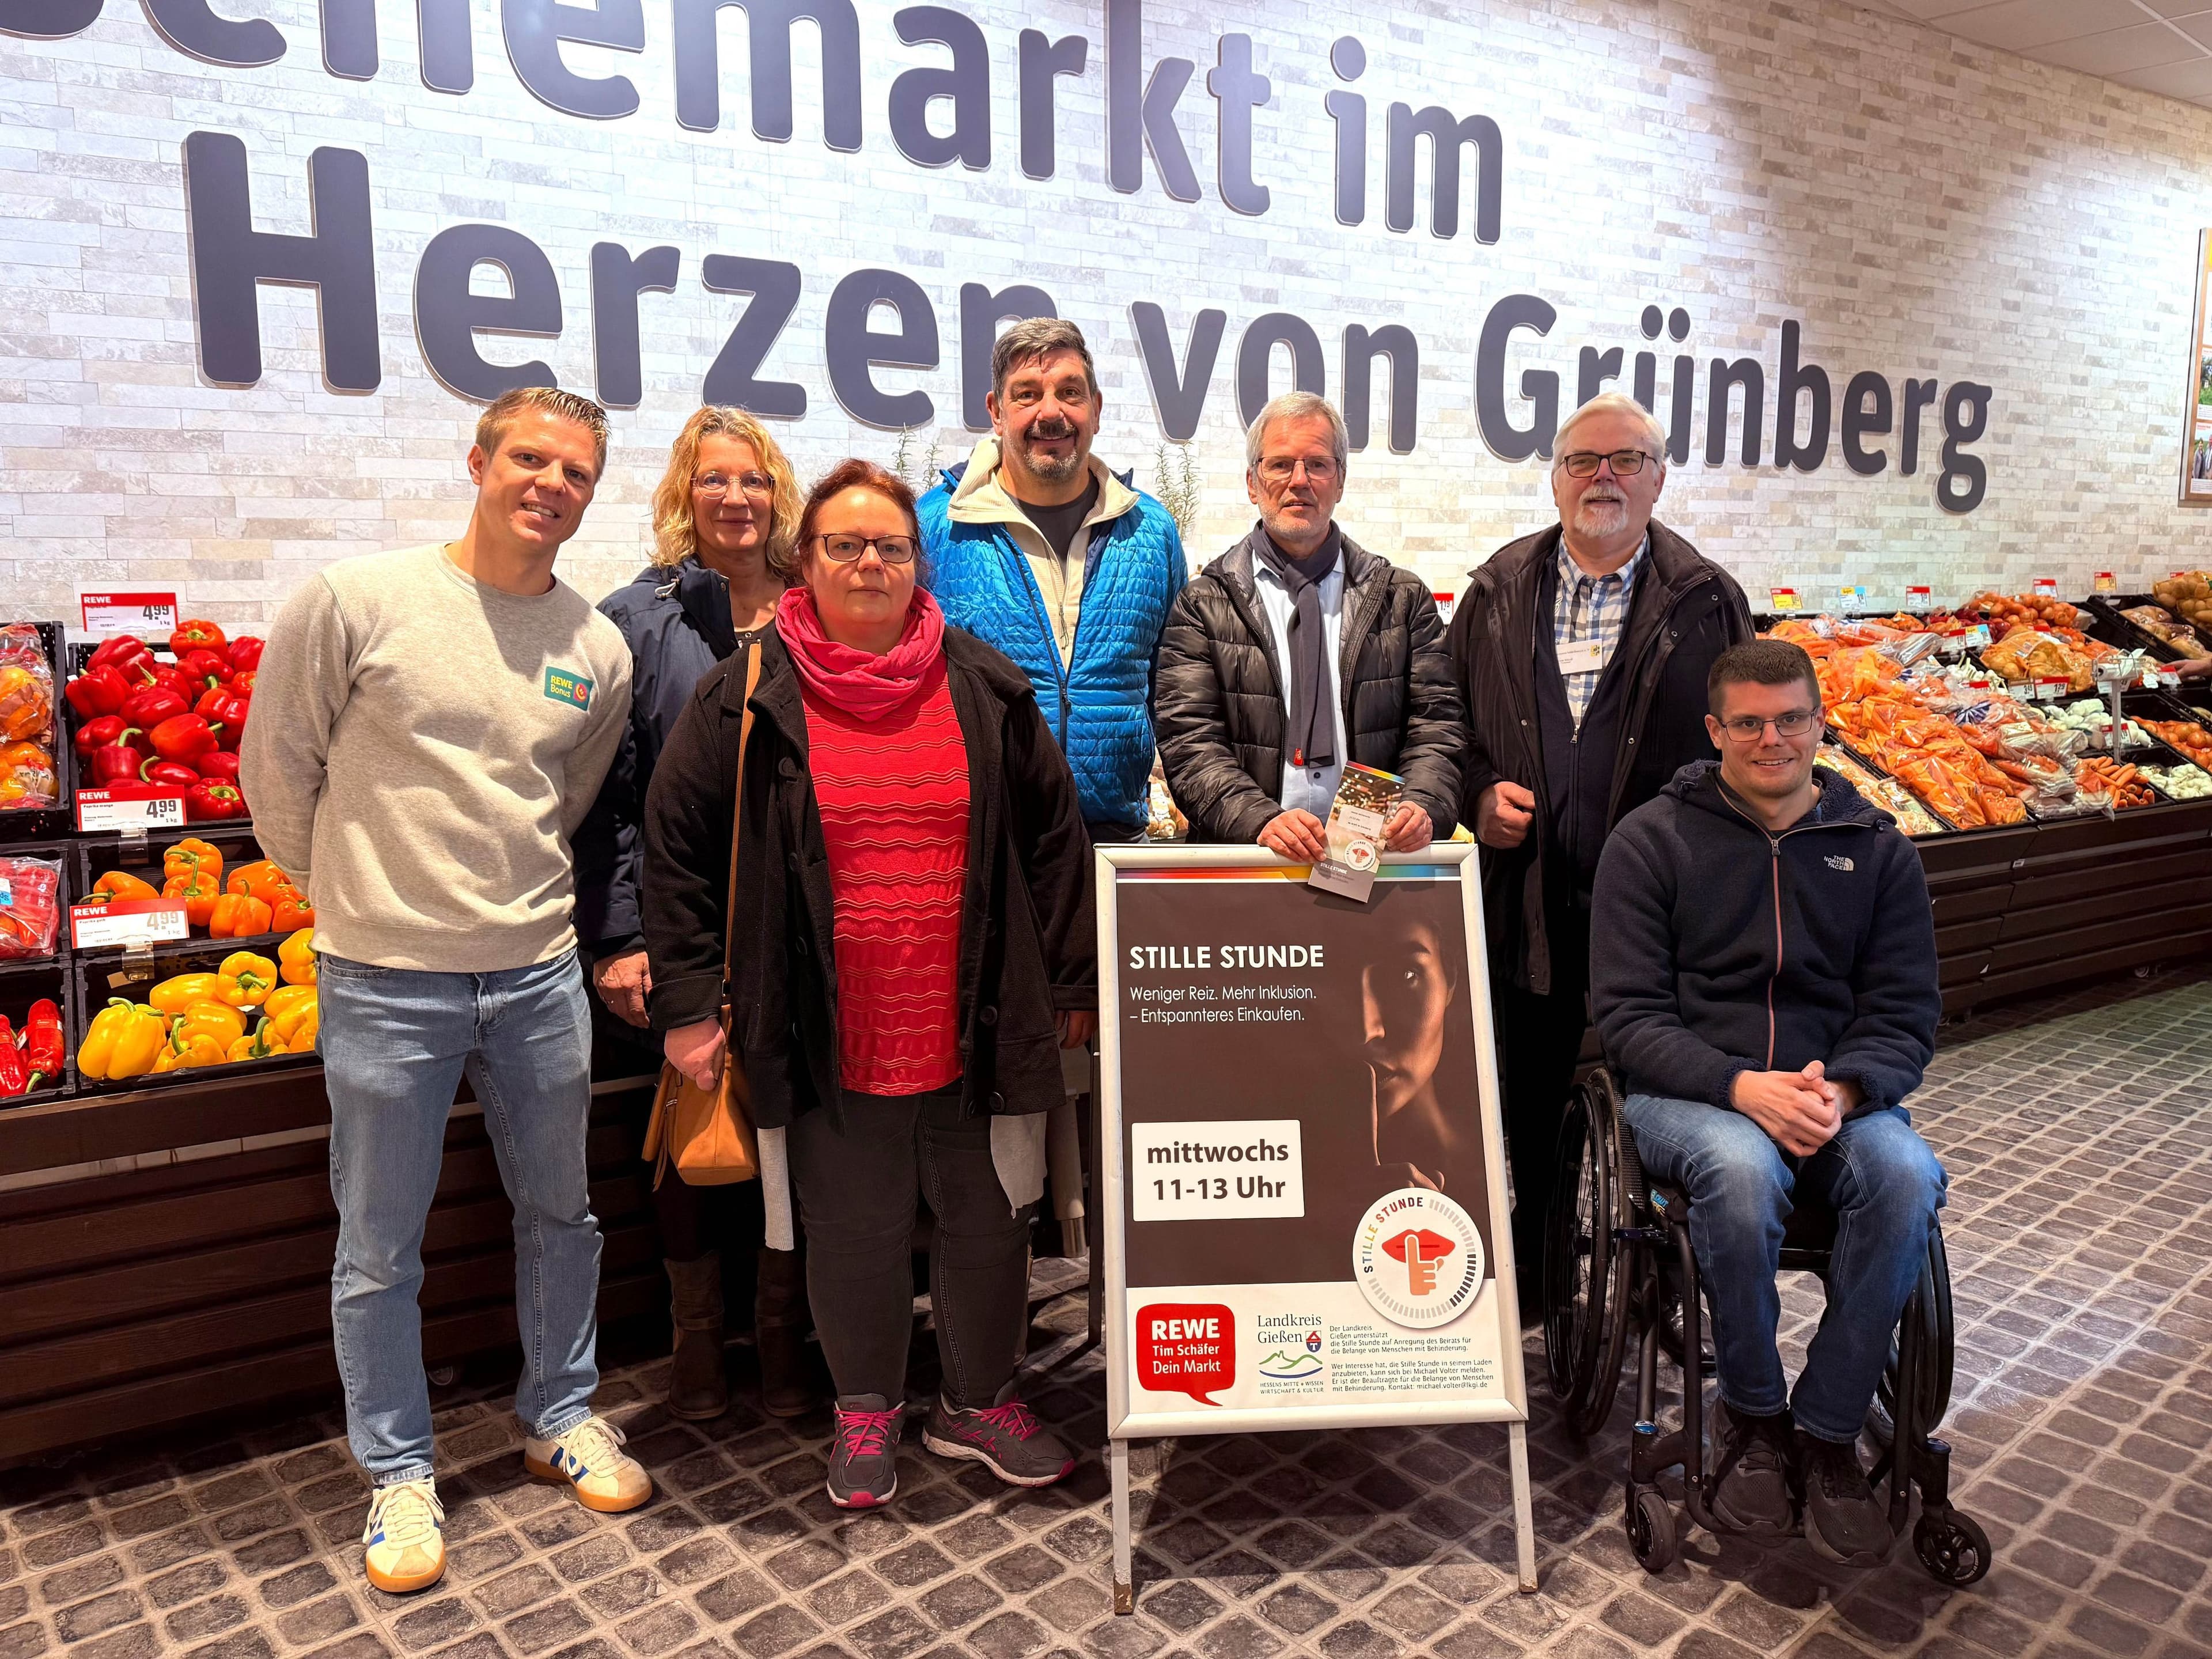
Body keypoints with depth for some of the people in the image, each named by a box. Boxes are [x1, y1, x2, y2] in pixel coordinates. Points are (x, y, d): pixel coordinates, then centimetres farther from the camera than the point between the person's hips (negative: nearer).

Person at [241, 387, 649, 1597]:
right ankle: (396, 1471, 29)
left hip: (538, 973, 4)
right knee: (380, 1251, 9)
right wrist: (358, 896, 8)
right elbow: (278, 769, 1)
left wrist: (516, 899, 13)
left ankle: (562, 1417, 38)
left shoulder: (598, 649, 2)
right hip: (385, 982, -3)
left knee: (561, 1211, 17)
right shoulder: (354, 602, -9)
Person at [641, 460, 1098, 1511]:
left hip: (974, 1027, 2)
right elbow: (675, 846, 0)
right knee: (854, 1233, 12)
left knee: (990, 1220, 13)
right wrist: (687, 1002, -3)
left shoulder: (984, 687, 3)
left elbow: (1052, 834, 8)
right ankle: (866, 1411, 37)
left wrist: (1072, 982, 6)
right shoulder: (748, 698, -2)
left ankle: (978, 1402, 37)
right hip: (831, 1038, -2)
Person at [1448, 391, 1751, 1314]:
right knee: (1528, 1103, 13)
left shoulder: (1706, 602, 4)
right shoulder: (1498, 593, 9)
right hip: (1530, 897, 2)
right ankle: (1530, 1279, 31)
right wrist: (1478, 793, -5)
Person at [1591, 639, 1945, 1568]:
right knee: (1742, 1168, -36)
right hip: (1685, 1093, -2)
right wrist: (1741, 1086, -21)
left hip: (1837, 1092, 3)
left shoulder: (1876, 848, 10)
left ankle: (1827, 1431, -9)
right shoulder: (1653, 840, 1)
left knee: (1906, 1176, -30)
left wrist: (1842, 1089, -17)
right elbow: (1627, 1013, -5)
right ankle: (1752, 1414, -8)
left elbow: (1905, 1013, 6)